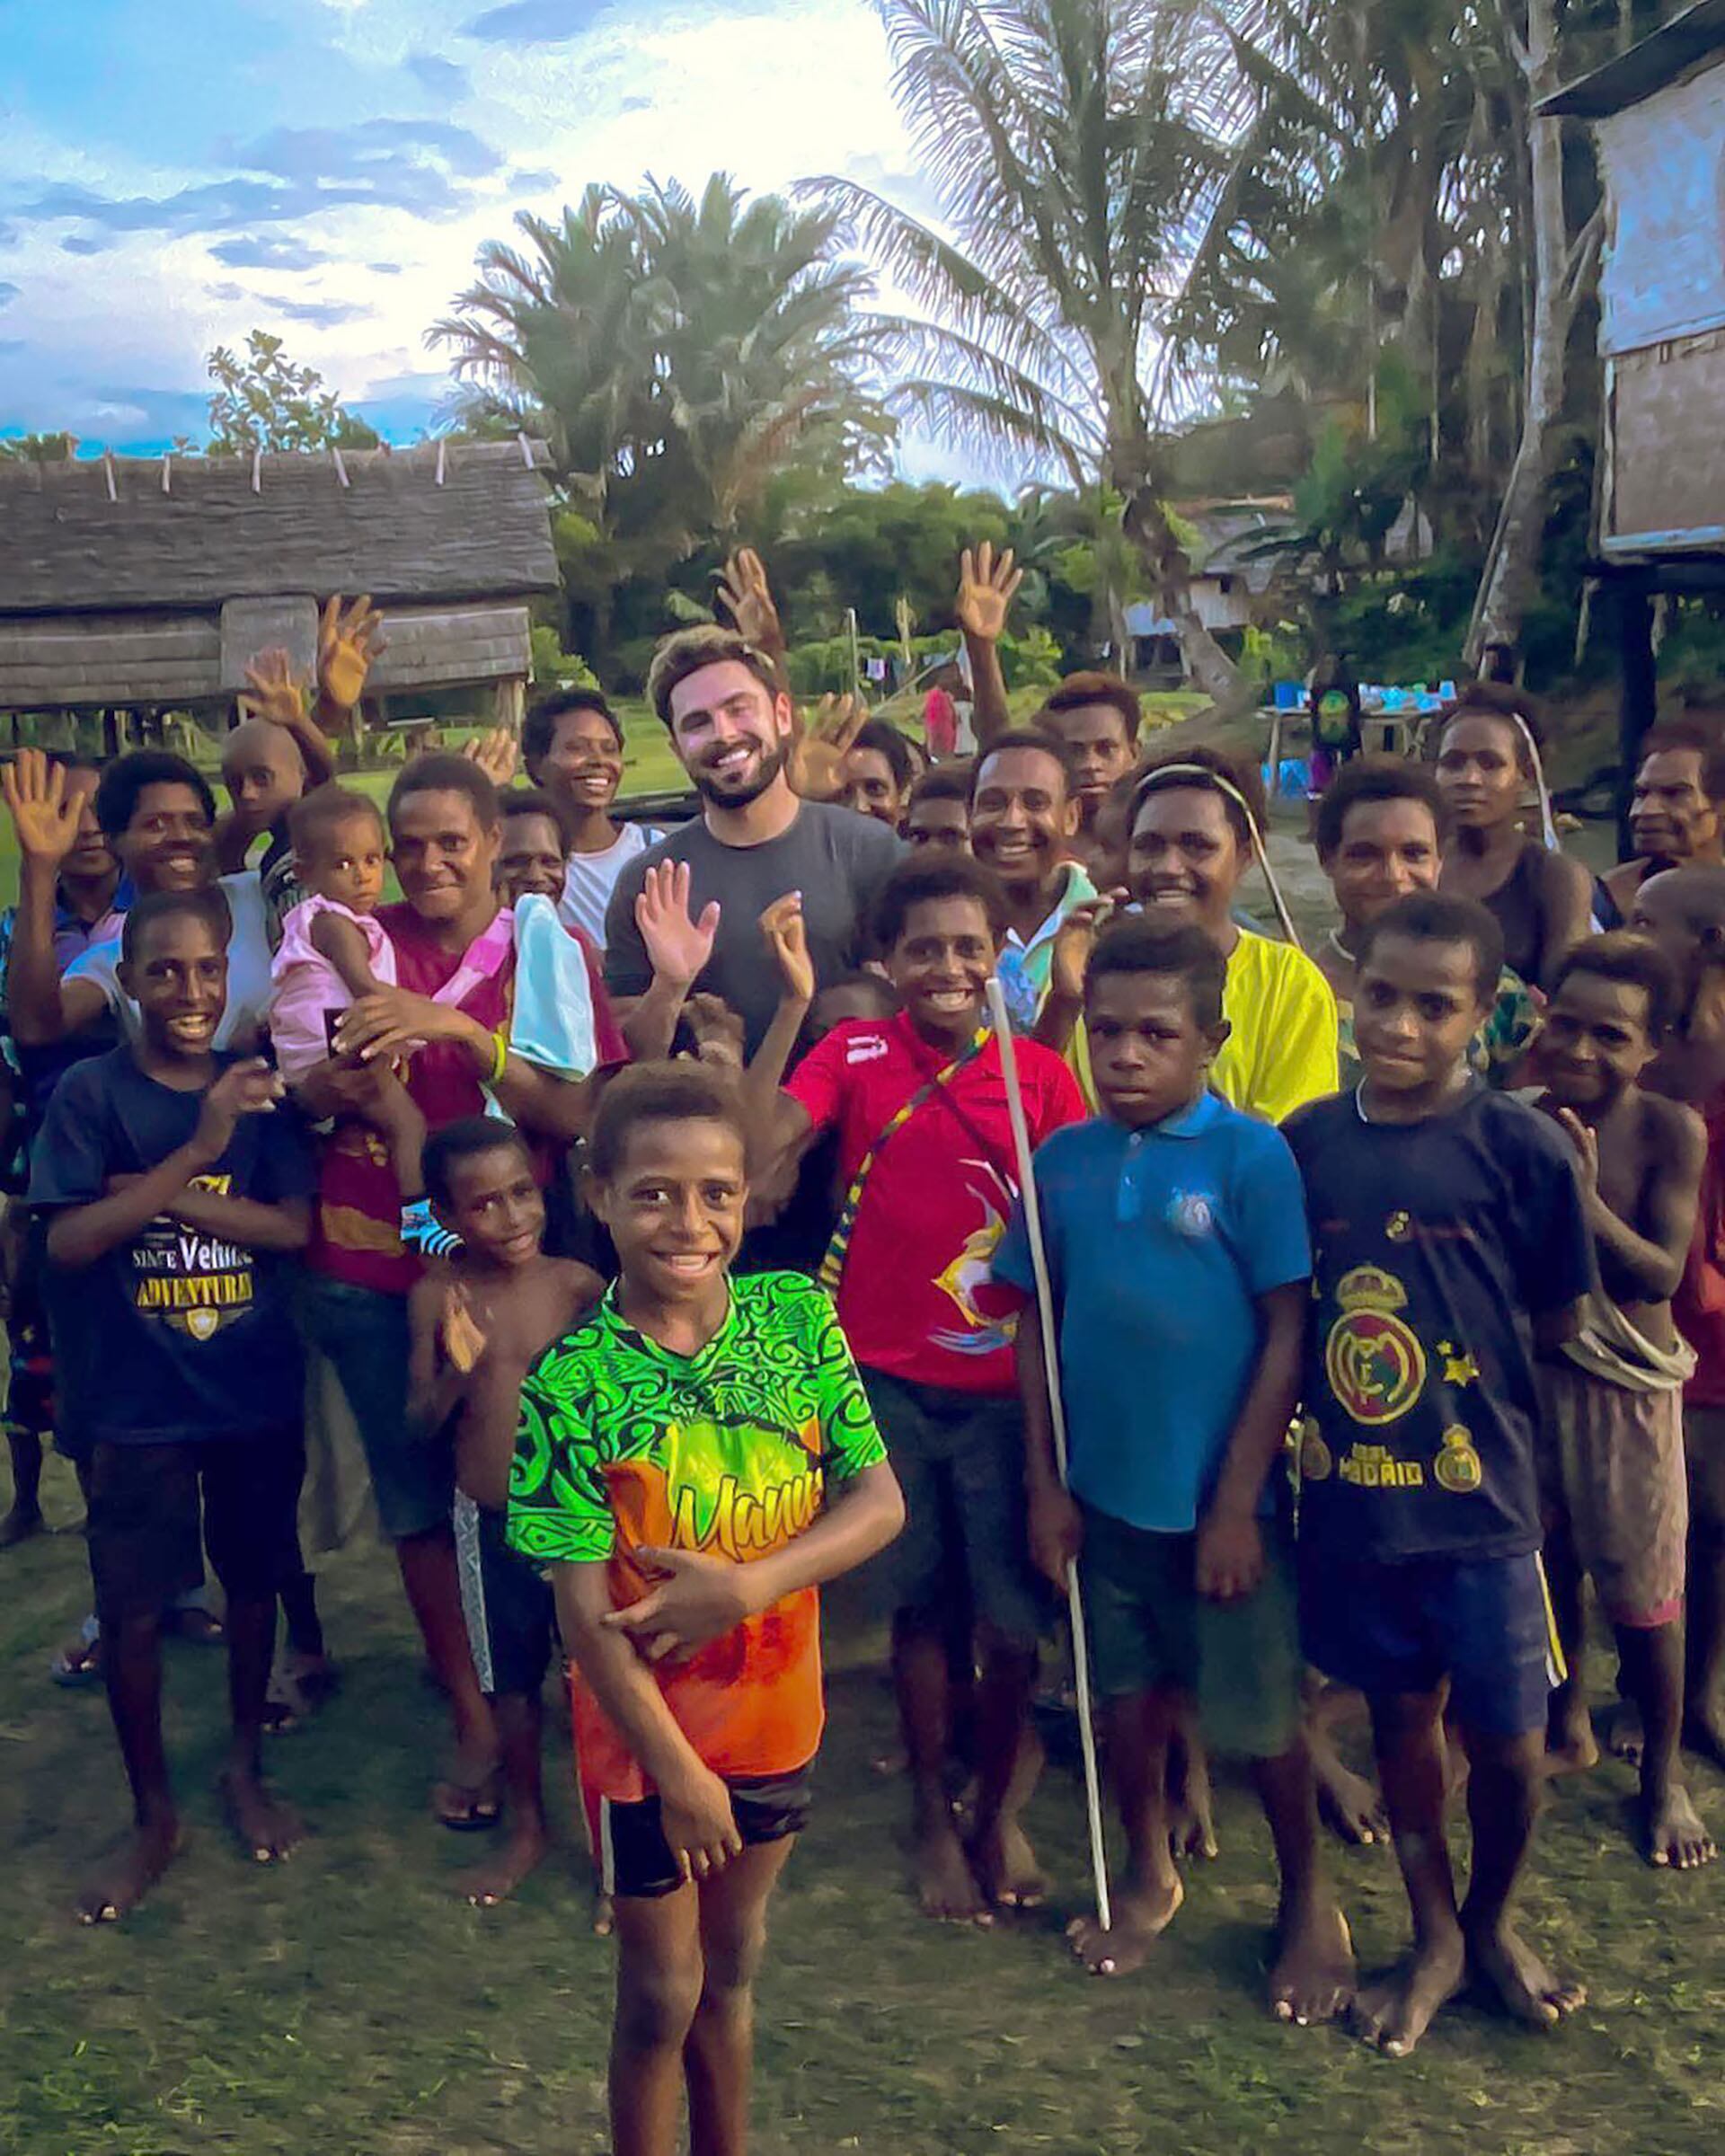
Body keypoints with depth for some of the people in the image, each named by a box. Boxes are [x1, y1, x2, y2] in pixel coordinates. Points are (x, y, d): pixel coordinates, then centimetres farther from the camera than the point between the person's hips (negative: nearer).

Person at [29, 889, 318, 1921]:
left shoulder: (257, 1088, -3)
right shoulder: (91, 1092, -8)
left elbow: (296, 1225, -10)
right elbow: (67, 1243, -17)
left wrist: (150, 1198, -19)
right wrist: (195, 1154, -25)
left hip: (258, 1390, 2)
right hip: (139, 1401, -2)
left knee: (254, 1581, 14)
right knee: (133, 1609, 3)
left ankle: (246, 1769, 37)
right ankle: (153, 1815, 24)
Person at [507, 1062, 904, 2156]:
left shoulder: (798, 1317, -10)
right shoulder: (572, 1381, -19)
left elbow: (881, 1501, -10)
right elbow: (586, 1613, -17)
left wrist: (743, 1587, -23)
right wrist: (674, 1769, -15)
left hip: (778, 1715, 3)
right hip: (647, 1734, -3)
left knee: (733, 1963, 23)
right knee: (663, 1993, 15)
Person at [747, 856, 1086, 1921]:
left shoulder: (1041, 1073, -2)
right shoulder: (856, 1052, -4)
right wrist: (794, 1002, -25)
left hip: (1003, 1386, 0)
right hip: (887, 1381, 0)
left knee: (1013, 1616, 7)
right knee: (921, 1605, 12)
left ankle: (1001, 1805, 33)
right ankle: (933, 1814, 33)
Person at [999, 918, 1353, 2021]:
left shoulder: (1252, 1156, -14)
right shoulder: (1065, 1159, -2)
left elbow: (1286, 1336, -12)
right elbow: (1038, 1327, 4)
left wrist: (1237, 1501, -12)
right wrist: (1046, 1482, 2)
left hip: (1222, 1496, -3)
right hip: (1103, 1487, 3)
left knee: (1260, 1715, 11)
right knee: (1129, 1692, 19)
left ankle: (1311, 1900, 36)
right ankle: (1150, 1874, 43)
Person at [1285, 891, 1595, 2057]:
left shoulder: (1522, 1147, -11)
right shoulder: (1307, 1139, -2)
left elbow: (1556, 1321, -3)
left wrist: (1456, 1369, -3)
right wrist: (1314, 1392, -5)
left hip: (1477, 1497, -2)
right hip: (1348, 1492, 3)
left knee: (1507, 1739, 9)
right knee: (1400, 1714, 17)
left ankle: (1493, 1919, 39)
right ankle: (1434, 1938, 39)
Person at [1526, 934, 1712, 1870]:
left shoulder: (1670, 1131, -14)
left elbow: (1661, 1275, -19)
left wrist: (1585, 1200, -31)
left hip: (1625, 1388, -3)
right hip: (1526, 1372, 3)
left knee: (1642, 1591, 5)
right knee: (1547, 1567, 17)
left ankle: (1662, 1777, 26)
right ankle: (1568, 1729, 40)